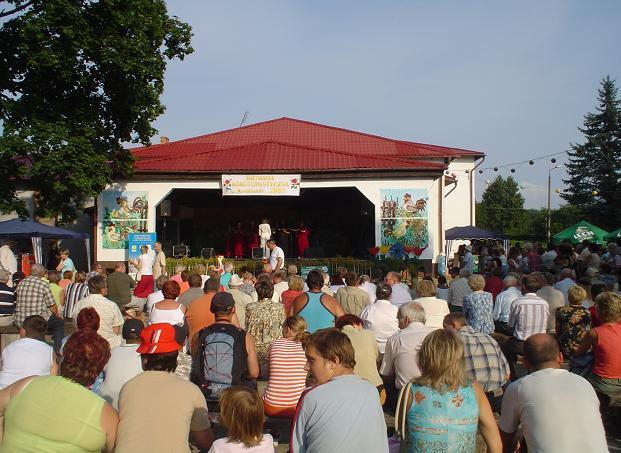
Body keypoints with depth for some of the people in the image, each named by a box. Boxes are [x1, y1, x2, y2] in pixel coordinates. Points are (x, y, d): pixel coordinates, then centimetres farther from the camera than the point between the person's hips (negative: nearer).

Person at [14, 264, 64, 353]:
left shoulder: (21, 283, 5)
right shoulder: (43, 285, -9)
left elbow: (17, 302, 16)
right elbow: (52, 307, -5)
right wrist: (57, 314, 17)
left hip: (19, 321, 6)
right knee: (60, 323, 20)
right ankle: (57, 350, 14)